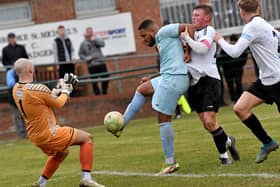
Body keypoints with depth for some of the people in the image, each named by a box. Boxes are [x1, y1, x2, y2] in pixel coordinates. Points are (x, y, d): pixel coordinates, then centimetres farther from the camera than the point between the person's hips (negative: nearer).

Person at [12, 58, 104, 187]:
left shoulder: (16, 90, 1)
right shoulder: (37, 89, -24)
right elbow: (58, 104, -8)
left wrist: (59, 89, 11)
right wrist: (66, 91, 9)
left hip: (35, 136, 9)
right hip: (48, 134, -9)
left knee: (62, 152, 33)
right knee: (87, 138, 3)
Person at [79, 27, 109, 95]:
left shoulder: (96, 40, 8)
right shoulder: (83, 43, 6)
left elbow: (102, 44, -10)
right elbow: (80, 54, 8)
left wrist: (94, 39, -16)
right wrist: (86, 58, -9)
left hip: (101, 63, 2)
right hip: (92, 65, -1)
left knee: (105, 78, 1)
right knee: (94, 81, -2)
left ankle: (104, 92, 14)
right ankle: (97, 93, 6)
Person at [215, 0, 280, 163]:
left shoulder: (253, 26, -17)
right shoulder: (266, 26, 10)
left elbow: (234, 52, -18)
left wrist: (220, 40, -2)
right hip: (265, 80, 9)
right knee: (240, 108, 0)